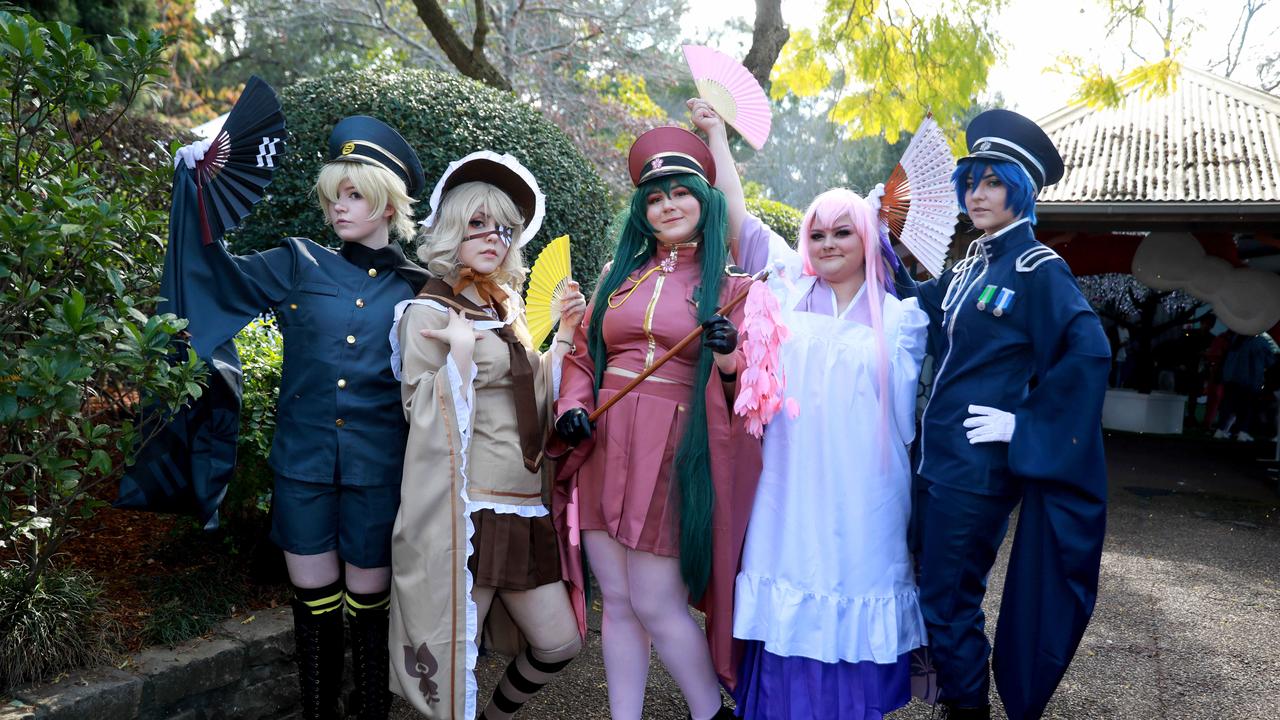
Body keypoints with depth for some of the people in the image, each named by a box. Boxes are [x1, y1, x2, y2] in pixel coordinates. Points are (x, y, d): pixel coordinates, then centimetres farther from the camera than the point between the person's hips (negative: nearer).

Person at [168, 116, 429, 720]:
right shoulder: (299, 267, 4)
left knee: (367, 605, 10)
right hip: (303, 466, 1)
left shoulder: (416, 287, 1)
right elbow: (219, 271, -2)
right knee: (314, 604, 11)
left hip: (377, 472, -1)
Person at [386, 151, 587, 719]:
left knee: (559, 643, 10)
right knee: (455, 652, -1)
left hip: (522, 507, 7)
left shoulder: (507, 310, 14)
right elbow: (424, 419, -12)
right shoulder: (429, 312, -6)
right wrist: (460, 353, -23)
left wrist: (566, 334, 10)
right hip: (467, 510, -7)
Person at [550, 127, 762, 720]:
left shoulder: (732, 284, 3)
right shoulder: (619, 274, 14)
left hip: (676, 456, -4)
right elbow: (583, 354, 17)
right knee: (618, 601, 10)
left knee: (655, 603, -1)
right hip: (604, 449, 4)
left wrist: (729, 358, -23)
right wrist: (571, 406, -1)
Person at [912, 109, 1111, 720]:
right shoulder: (970, 265, 11)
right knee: (935, 583, 17)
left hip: (979, 464, -7)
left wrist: (1026, 423, -19)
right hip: (939, 455, 8)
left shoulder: (1038, 269, -12)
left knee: (947, 595, 1)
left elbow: (1089, 353, -22)